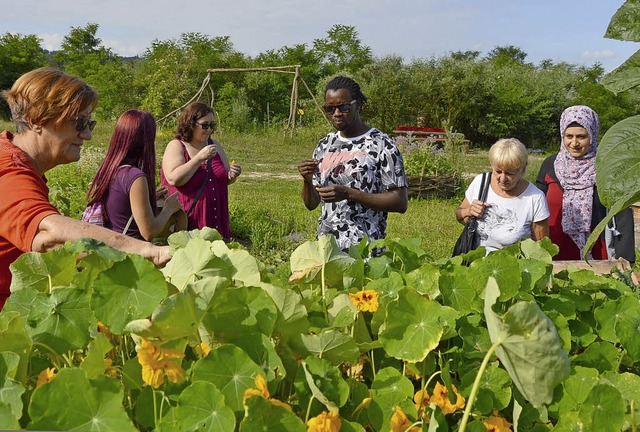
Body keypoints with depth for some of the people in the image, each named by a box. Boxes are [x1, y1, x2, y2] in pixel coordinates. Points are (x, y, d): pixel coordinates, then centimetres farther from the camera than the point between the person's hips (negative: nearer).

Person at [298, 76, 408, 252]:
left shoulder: (382, 145, -6)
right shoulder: (324, 146, 11)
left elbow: (400, 202, -11)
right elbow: (312, 204, 15)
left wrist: (349, 194, -19)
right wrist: (307, 180, -7)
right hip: (325, 245, 5)